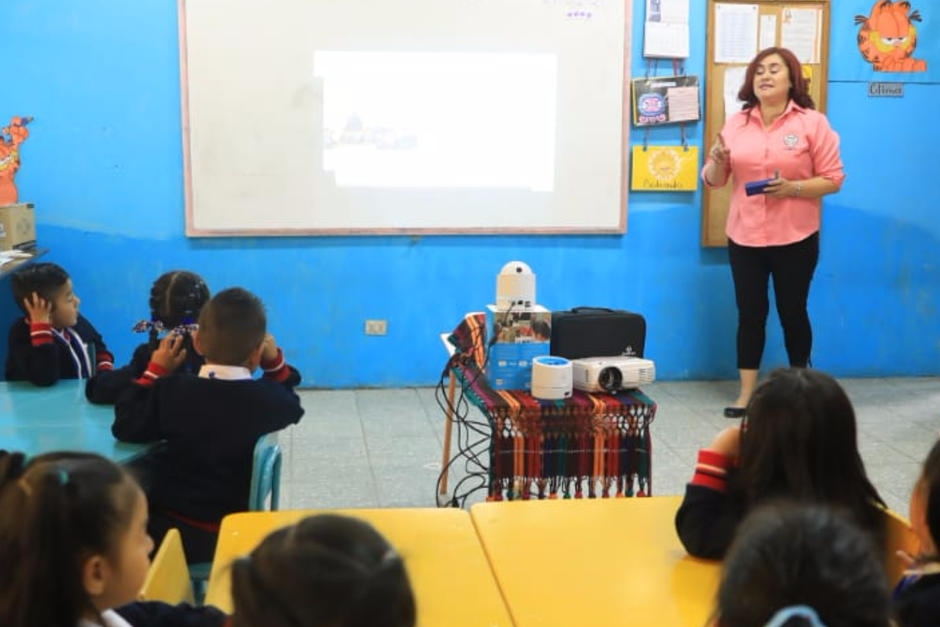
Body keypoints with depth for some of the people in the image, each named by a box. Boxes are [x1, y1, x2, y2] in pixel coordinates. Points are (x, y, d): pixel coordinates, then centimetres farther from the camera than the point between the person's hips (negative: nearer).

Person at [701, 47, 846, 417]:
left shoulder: (812, 122, -4)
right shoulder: (736, 123, 7)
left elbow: (833, 179, -5)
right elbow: (713, 181, 9)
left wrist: (792, 187, -20)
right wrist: (718, 160, -13)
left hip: (795, 238, -3)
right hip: (744, 237, 3)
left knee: (792, 313, 8)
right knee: (750, 314, 5)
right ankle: (746, 394, 11)